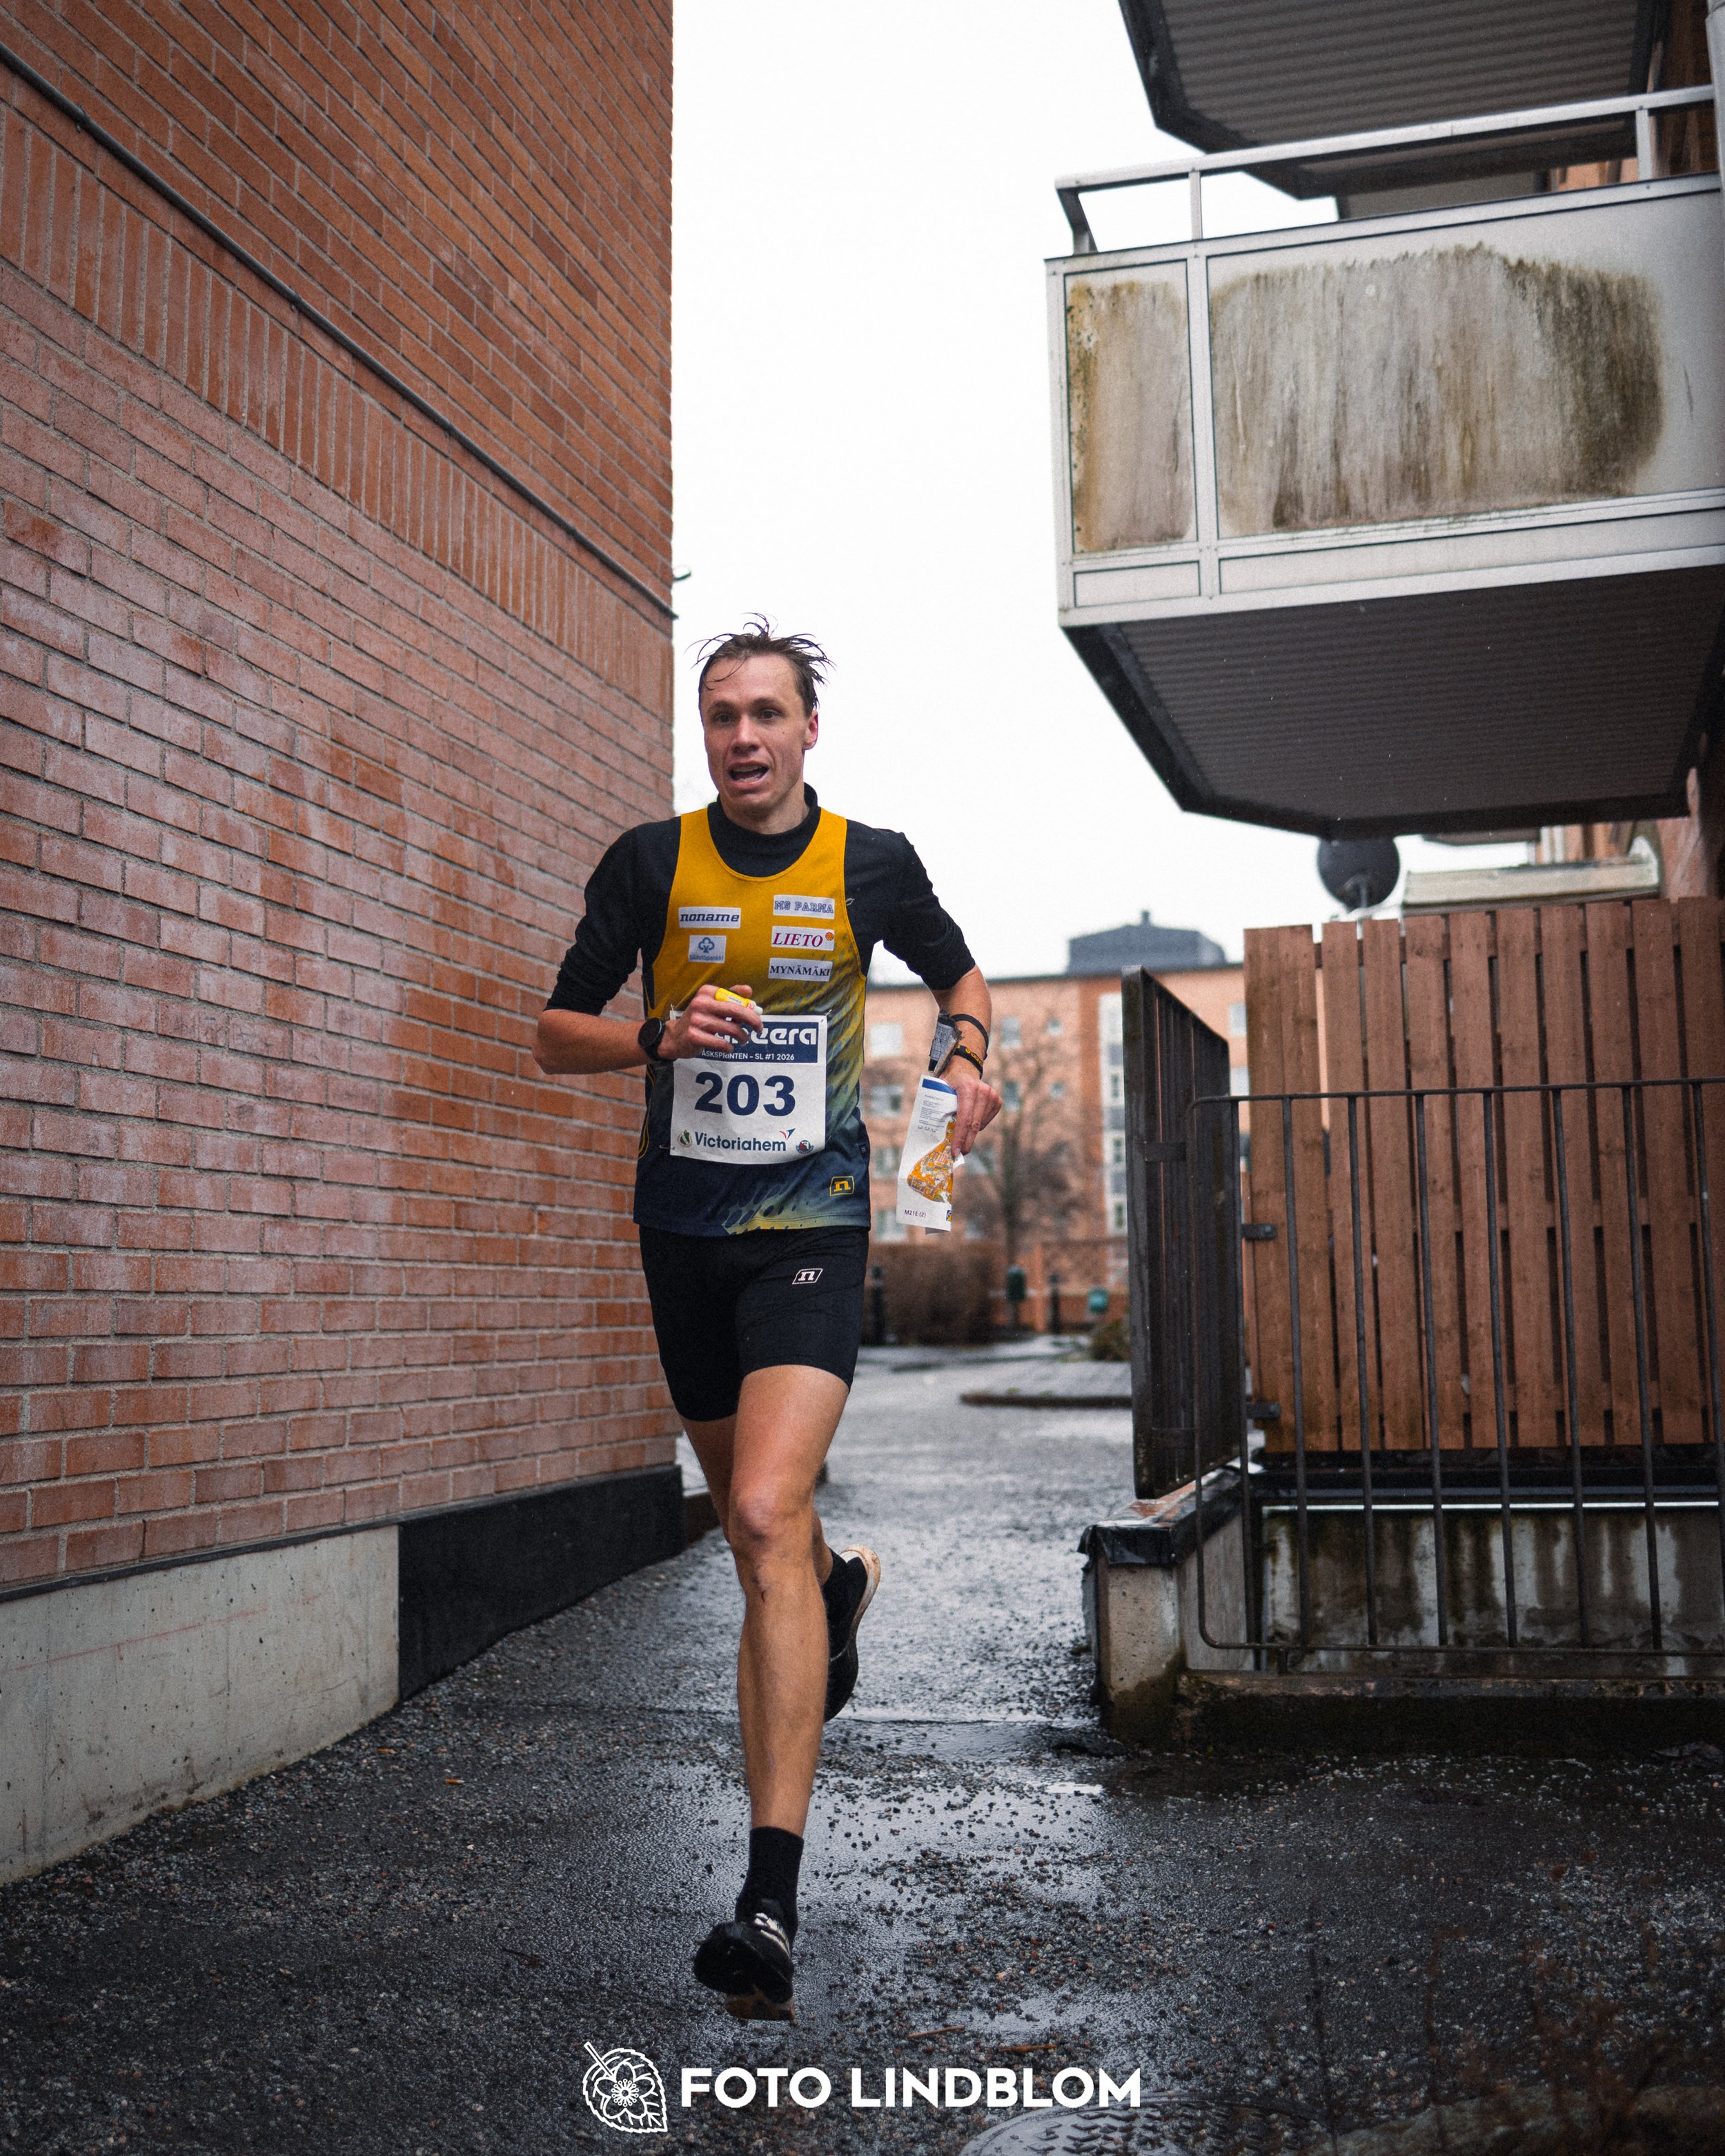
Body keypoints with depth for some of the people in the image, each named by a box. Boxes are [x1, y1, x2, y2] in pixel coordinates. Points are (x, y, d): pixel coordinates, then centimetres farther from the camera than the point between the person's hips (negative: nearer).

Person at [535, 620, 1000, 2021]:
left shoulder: (872, 863, -1)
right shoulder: (651, 863, 0)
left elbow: (959, 975, 18)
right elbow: (558, 1034, 4)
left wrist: (968, 1058, -4)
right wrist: (659, 1036, -16)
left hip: (813, 1225, -3)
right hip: (684, 1228, 3)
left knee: (766, 1517, -20)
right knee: (746, 1509, 17)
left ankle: (772, 1902, -20)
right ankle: (843, 1584, 56)